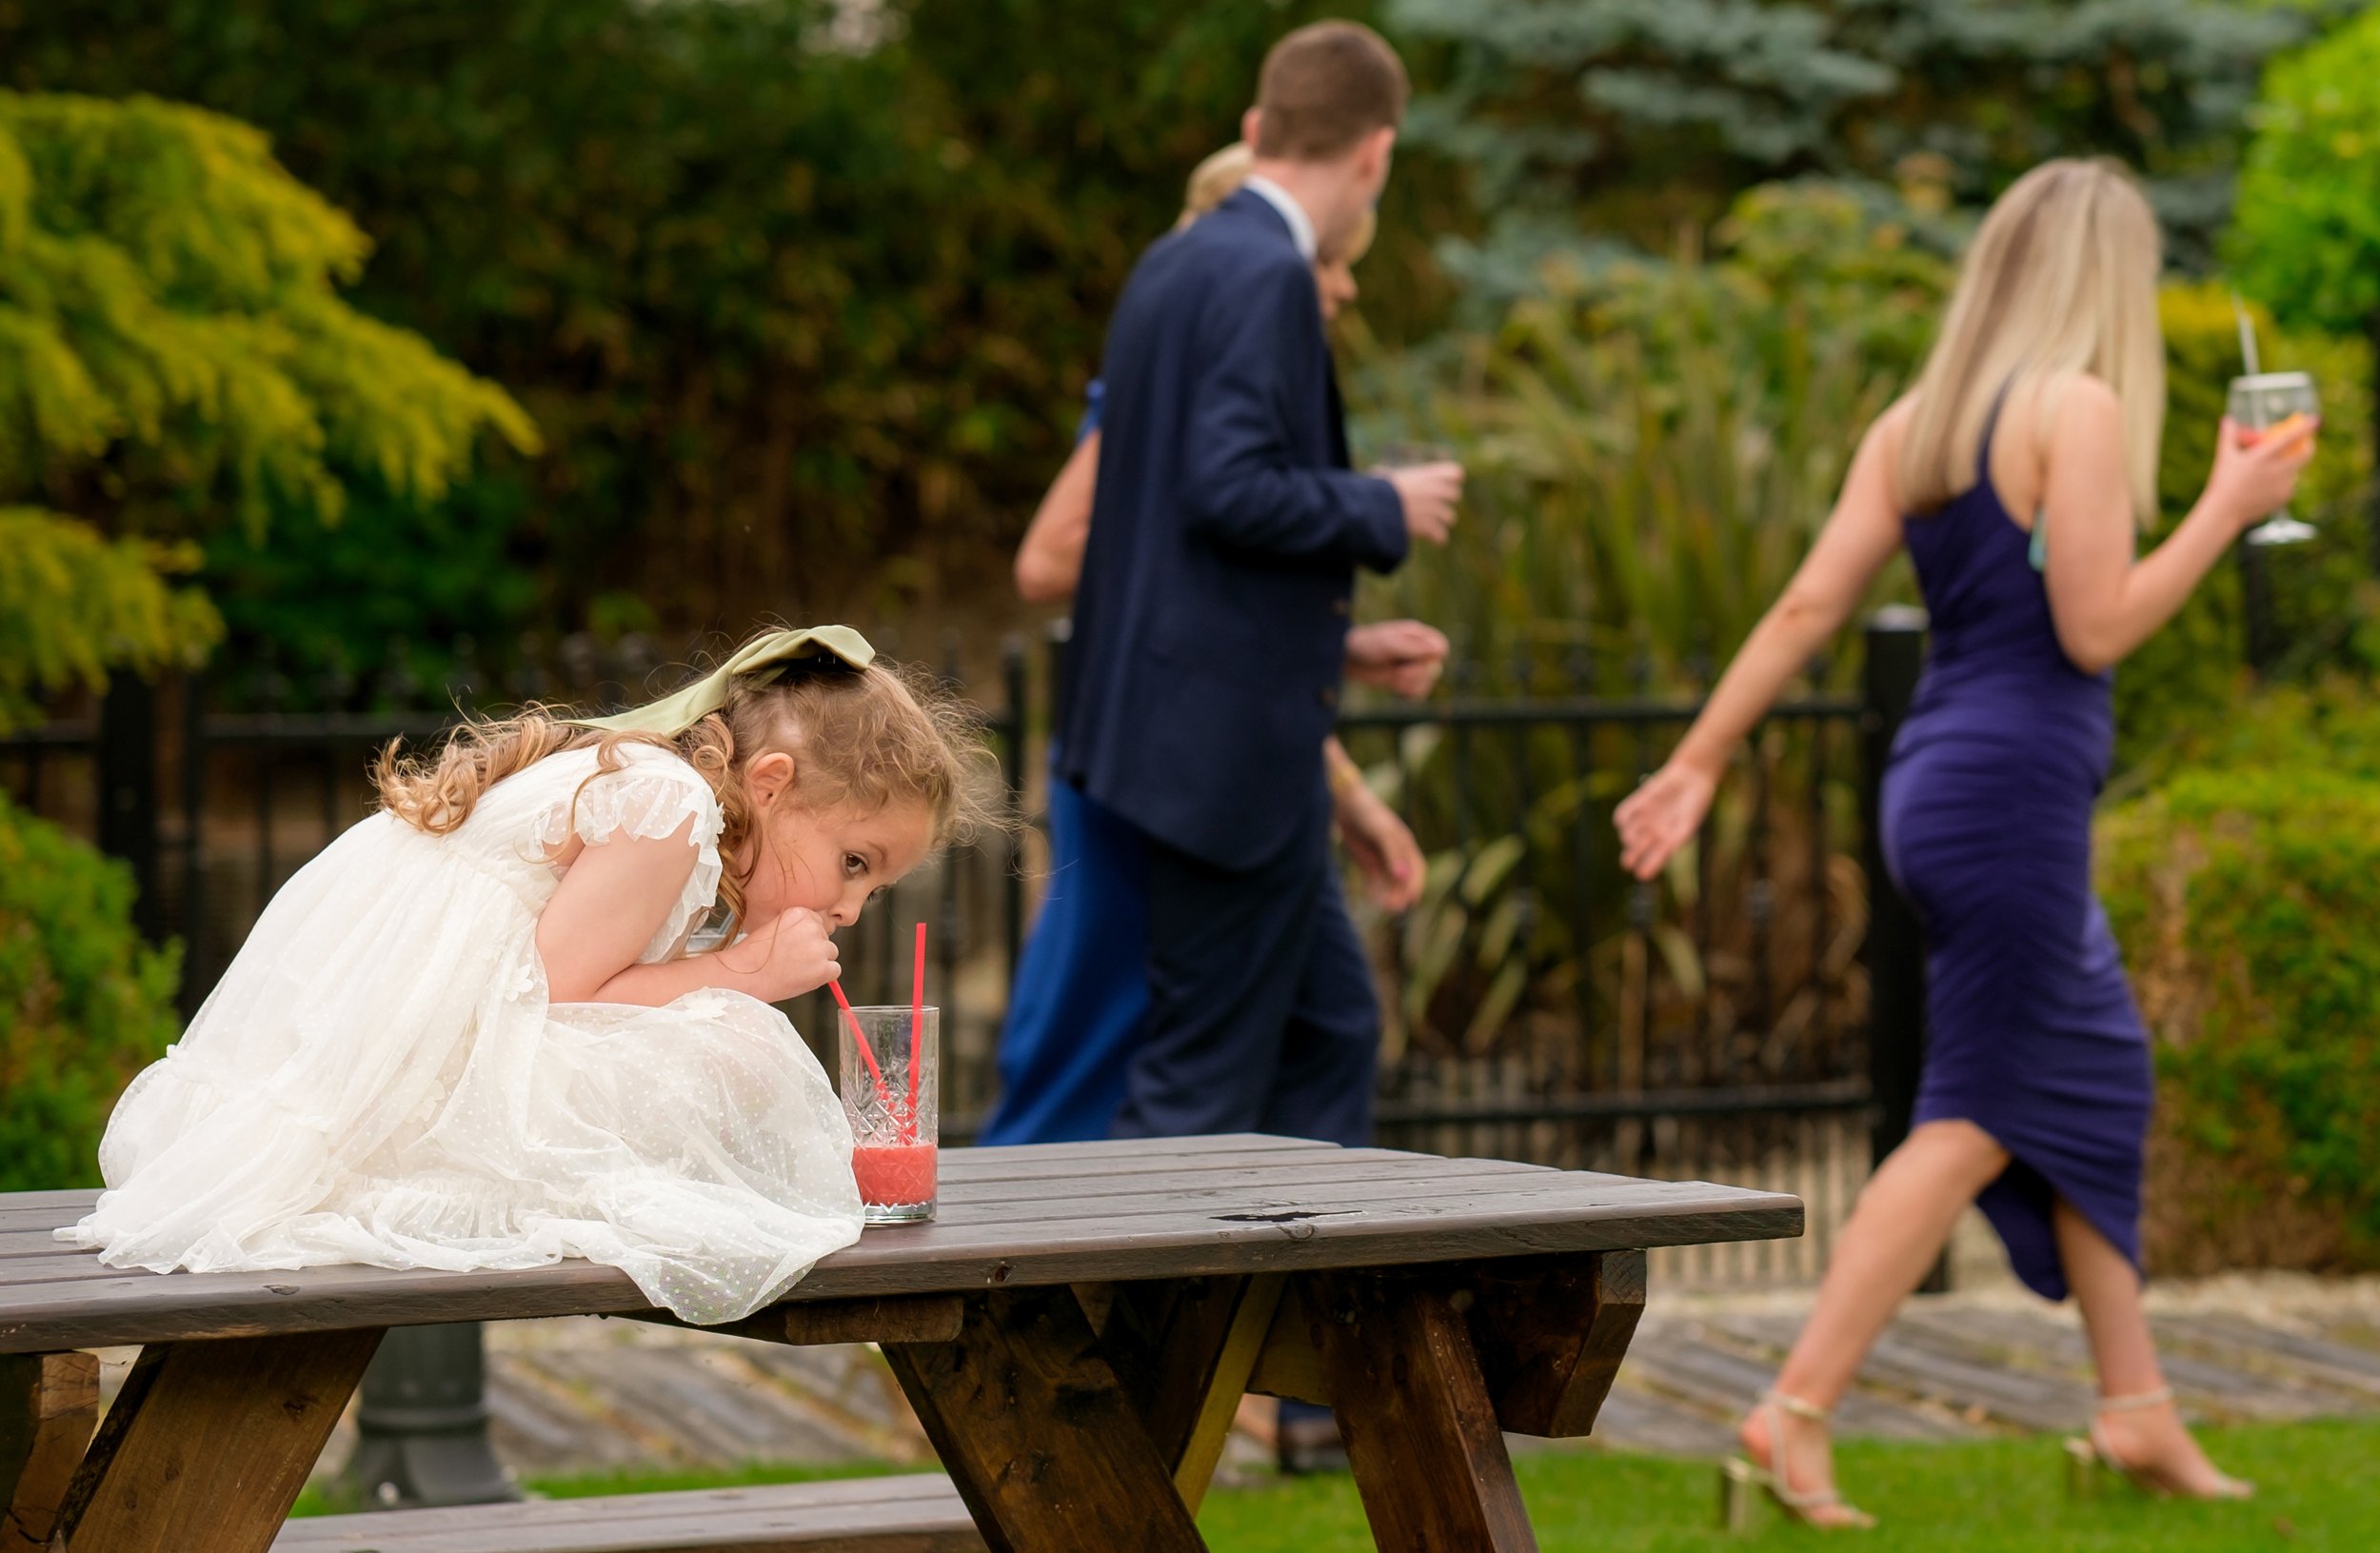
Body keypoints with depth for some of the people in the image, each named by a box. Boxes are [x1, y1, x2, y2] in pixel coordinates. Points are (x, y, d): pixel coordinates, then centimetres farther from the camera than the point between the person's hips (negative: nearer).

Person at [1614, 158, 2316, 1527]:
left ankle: (2138, 1407, 23)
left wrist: (1700, 761, 8)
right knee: (1977, 1121, -2)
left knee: (2099, 1074, 18)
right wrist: (2228, 508, -7)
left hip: (1939, 783, 9)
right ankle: (1796, 1413, -5)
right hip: (2015, 791, -9)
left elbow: (1808, 608, 6)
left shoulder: (1918, 423, 10)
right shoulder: (2079, 409, -11)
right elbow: (2095, 628, -16)